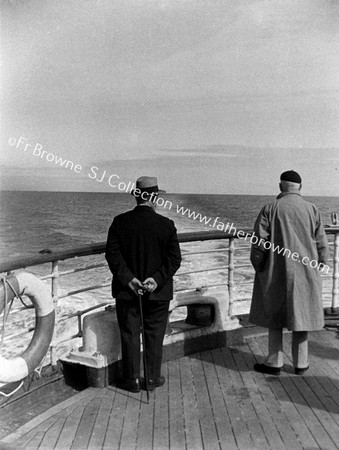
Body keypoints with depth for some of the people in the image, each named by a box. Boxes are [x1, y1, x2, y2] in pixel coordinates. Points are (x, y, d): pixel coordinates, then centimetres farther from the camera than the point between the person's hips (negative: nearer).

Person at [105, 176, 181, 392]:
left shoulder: (120, 222, -5)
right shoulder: (166, 225, -8)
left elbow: (112, 254, -10)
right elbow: (174, 259, -12)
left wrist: (128, 279, -13)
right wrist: (157, 279, -14)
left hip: (126, 289, 1)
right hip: (158, 292, -1)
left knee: (130, 334, 11)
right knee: (154, 335, 13)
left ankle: (132, 379, 20)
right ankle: (153, 378, 22)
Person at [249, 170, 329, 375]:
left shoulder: (270, 209, -10)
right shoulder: (312, 209, -3)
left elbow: (258, 245, -10)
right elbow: (322, 246, -1)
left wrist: (259, 269, 4)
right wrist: (316, 268, 13)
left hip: (277, 274, -2)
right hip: (305, 274, 2)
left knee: (274, 317, 12)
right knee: (301, 315, 13)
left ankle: (275, 362, 19)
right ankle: (301, 363, 23)